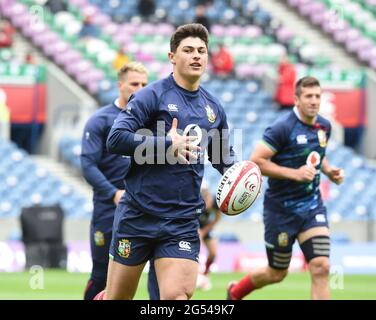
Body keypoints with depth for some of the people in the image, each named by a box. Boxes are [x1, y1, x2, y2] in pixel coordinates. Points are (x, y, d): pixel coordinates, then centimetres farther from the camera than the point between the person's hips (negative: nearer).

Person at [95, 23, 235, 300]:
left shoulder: (214, 108, 12)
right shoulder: (153, 95, -5)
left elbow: (223, 157, 26)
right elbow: (115, 139, -15)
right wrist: (167, 143, -18)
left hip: (183, 222, 3)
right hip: (138, 215, -3)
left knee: (178, 295, -13)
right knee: (117, 298, 5)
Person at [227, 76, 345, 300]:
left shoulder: (324, 126, 4)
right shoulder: (283, 127, -17)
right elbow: (256, 161, -20)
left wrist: (328, 170, 4)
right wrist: (295, 173, -25)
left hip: (312, 206, 5)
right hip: (281, 208, -5)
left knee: (321, 267, -12)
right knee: (277, 274, 10)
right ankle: (235, 292, 40)